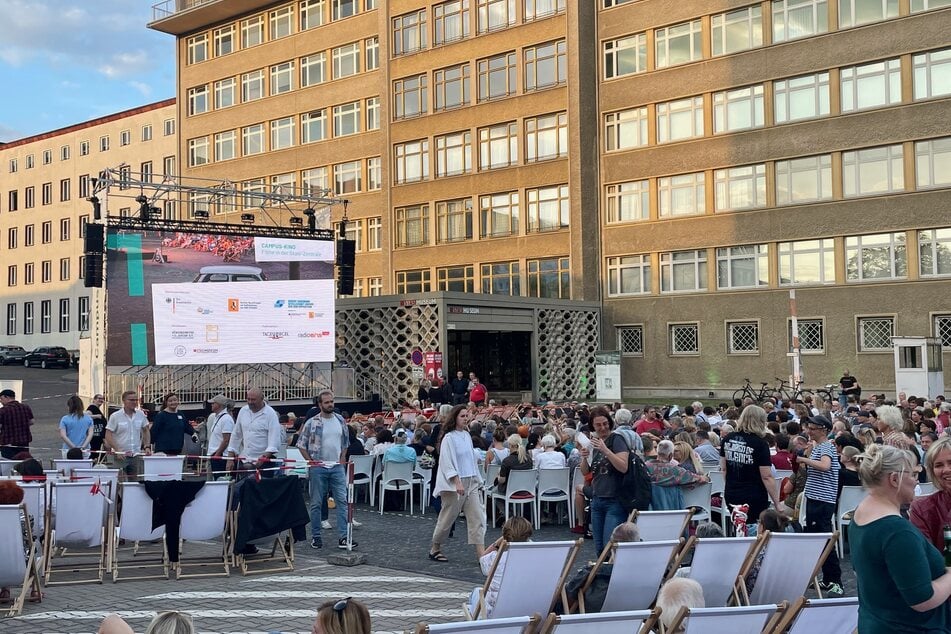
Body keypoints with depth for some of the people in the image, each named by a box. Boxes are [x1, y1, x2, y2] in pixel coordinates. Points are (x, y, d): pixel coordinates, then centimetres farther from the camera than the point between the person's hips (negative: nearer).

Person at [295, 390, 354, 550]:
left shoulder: (340, 420, 7)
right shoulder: (312, 423, -4)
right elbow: (301, 444, 0)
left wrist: (342, 457, 6)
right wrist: (311, 461, -6)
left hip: (337, 467, 3)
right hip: (318, 468, -3)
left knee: (342, 501, -3)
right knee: (316, 503, 5)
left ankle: (343, 537, -1)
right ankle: (315, 536, 15)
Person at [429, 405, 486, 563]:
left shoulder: (467, 435, 11)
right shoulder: (449, 438, -11)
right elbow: (447, 463, -17)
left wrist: (477, 481, 17)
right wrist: (457, 482, -25)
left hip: (471, 482, 7)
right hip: (453, 484, -7)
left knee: (477, 517, -2)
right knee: (448, 517, 5)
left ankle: (481, 552, -5)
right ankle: (435, 549, 23)